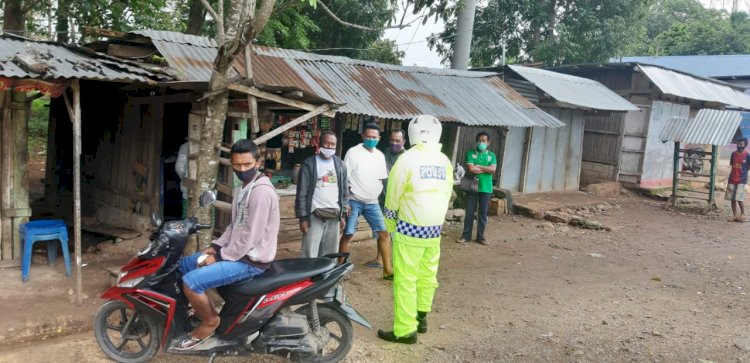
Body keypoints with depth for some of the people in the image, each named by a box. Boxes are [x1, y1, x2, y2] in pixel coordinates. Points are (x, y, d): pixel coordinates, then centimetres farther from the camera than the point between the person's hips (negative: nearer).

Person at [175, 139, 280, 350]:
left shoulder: (261, 192, -22)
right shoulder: (243, 188, 11)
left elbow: (250, 237, -24)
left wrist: (220, 257, -16)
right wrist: (216, 247, 6)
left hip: (251, 261, -10)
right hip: (238, 252, 10)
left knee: (191, 281, -21)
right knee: (184, 264, 15)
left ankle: (210, 322, 2)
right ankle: (204, 309, 23)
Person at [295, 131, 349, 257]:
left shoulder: (339, 164, 9)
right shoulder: (309, 164, -5)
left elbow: (344, 190, 13)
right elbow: (302, 193, -5)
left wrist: (343, 213, 8)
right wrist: (303, 217, -10)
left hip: (333, 216, 4)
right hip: (314, 216, -4)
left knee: (330, 254, 10)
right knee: (310, 254, -4)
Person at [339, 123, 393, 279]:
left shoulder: (380, 155, 8)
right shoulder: (353, 152, -8)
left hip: (372, 202, 5)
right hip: (354, 201, -5)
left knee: (384, 233, 1)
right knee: (348, 234, 0)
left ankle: (387, 269, 9)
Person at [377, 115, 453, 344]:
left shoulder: (408, 159, -10)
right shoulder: (445, 161, 4)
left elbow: (393, 196, -4)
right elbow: (447, 194, 8)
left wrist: (390, 223, 11)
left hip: (410, 228, -6)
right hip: (435, 228, 6)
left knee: (405, 280, 0)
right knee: (427, 276, 15)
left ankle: (405, 330, 4)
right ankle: (421, 318, 28)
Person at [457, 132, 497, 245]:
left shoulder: (491, 155, 6)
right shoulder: (470, 154, -1)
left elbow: (493, 169, -9)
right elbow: (471, 169, -15)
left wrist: (478, 166, -11)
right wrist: (486, 169, -9)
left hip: (486, 188, 2)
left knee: (483, 213, 7)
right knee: (469, 212, 3)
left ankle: (480, 236, 17)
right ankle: (466, 235, 12)